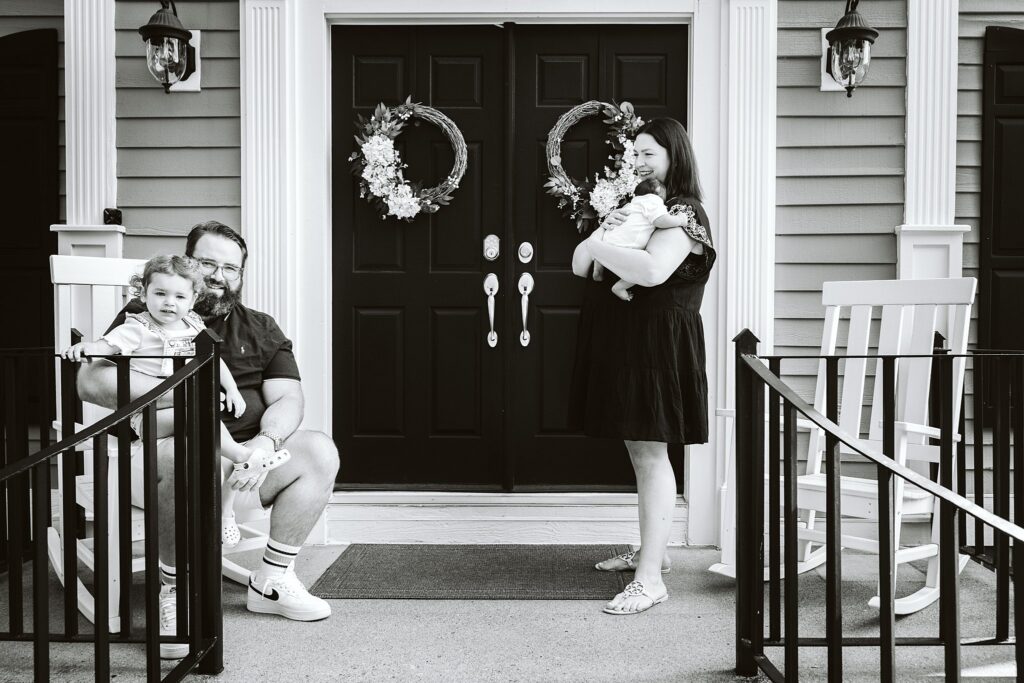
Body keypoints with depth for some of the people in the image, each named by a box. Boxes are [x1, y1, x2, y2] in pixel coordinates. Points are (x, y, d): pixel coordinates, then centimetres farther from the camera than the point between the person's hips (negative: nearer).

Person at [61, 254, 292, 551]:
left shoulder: (194, 326, 14)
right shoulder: (138, 328, -3)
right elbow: (107, 345, -15)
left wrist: (232, 389, 12)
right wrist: (84, 346, -35)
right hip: (148, 414, -5)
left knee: (223, 456, -10)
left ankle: (225, 515, 4)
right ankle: (240, 453, -25)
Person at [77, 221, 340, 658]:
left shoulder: (260, 330, 17)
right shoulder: (144, 318, 3)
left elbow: (288, 400, 5)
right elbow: (91, 382, -12)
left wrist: (266, 442, -17)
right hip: (160, 454, -5)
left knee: (319, 451, -14)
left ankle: (272, 581, -2)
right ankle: (173, 594, -20)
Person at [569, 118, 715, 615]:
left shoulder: (683, 215, -11)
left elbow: (652, 270, -31)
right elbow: (579, 265, 12)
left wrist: (598, 247, -18)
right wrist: (599, 236, -9)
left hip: (657, 344, -9)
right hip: (621, 340, 9)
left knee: (650, 453, -9)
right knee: (638, 450, 16)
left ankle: (650, 579, -7)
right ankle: (651, 550, 29)